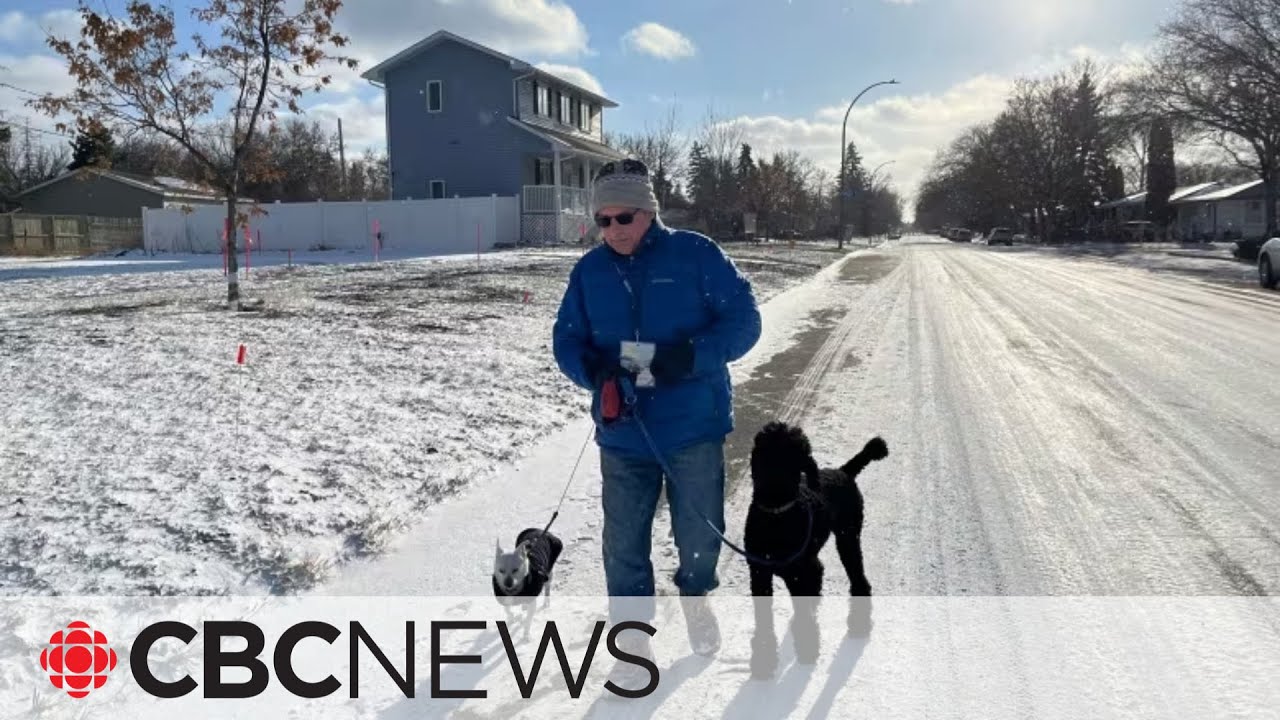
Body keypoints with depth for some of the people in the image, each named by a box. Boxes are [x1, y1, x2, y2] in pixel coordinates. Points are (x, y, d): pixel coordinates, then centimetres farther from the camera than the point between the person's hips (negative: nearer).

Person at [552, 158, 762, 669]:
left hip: (694, 427, -2)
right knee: (623, 542, 5)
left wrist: (688, 356, -23)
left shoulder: (695, 254, -7)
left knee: (701, 534, 13)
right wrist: (596, 370, -15)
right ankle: (632, 628, 26)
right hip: (622, 433, 2)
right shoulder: (589, 271, 4)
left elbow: (743, 320, -7)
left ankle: (696, 595, 45)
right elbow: (567, 340, 7)